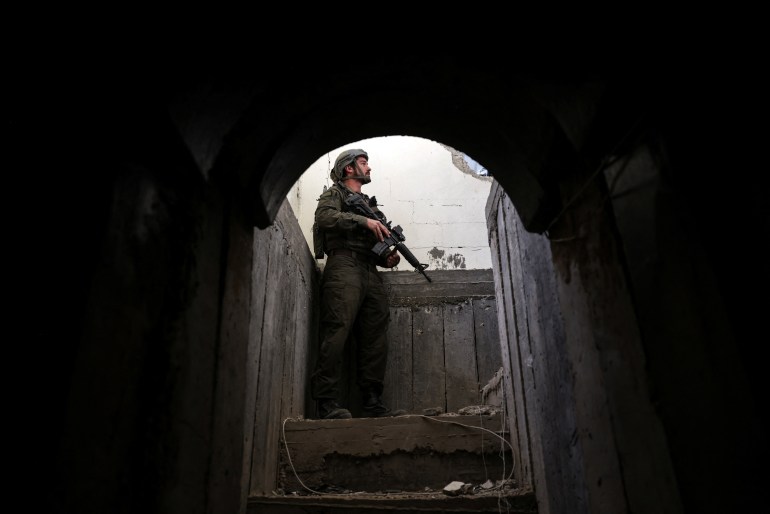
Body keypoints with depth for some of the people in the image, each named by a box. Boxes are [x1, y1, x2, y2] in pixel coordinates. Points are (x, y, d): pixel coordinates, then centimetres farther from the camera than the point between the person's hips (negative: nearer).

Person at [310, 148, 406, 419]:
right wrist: (363, 220, -14)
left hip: (371, 272, 7)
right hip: (344, 266, -7)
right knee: (337, 331, -17)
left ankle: (373, 404, 2)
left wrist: (387, 258, 8)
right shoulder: (335, 193, 14)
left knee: (375, 338, -1)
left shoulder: (369, 203, 33)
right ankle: (327, 402, -17)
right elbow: (324, 217, -9)